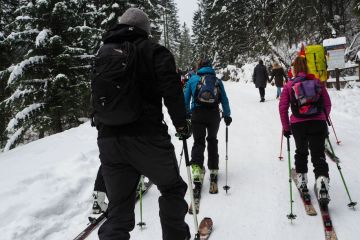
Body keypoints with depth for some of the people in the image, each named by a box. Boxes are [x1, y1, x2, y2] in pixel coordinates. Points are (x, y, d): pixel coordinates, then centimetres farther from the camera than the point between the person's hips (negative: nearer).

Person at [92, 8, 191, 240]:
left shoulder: (103, 53, 15)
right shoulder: (153, 50, -1)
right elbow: (171, 90, -11)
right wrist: (181, 123, 1)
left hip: (108, 140, 5)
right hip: (147, 138, -5)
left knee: (119, 208, 12)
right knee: (172, 188, 19)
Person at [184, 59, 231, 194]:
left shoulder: (193, 79, 8)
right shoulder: (217, 80, 12)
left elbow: (186, 99, 7)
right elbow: (225, 100, 12)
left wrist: (187, 114, 17)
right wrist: (227, 115, 19)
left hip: (197, 114, -1)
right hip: (214, 115, 2)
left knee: (198, 142, 2)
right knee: (212, 141, 18)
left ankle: (197, 167, -20)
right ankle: (213, 169, 23)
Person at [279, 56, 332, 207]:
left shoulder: (289, 85, 0)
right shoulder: (317, 83, 5)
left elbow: (282, 108, -3)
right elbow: (327, 104, 8)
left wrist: (286, 127, 6)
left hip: (298, 125, 0)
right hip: (318, 124, 0)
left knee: (301, 152, 22)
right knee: (319, 155, 3)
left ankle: (301, 180, 29)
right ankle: (322, 182, -15)